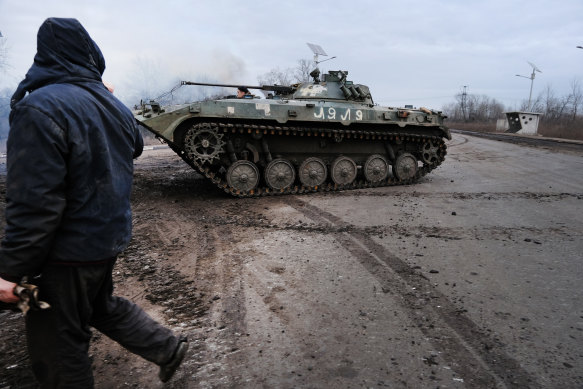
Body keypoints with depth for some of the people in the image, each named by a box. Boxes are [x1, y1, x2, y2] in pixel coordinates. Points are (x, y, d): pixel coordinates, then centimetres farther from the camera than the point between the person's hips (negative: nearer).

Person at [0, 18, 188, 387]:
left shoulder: (39, 108, -21)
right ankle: (168, 347, 37)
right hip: (112, 236, 8)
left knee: (57, 351, 11)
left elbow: (35, 204, -25)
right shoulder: (114, 104, 3)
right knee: (103, 304, 30)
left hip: (69, 251, -8)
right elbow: (135, 147, 24)